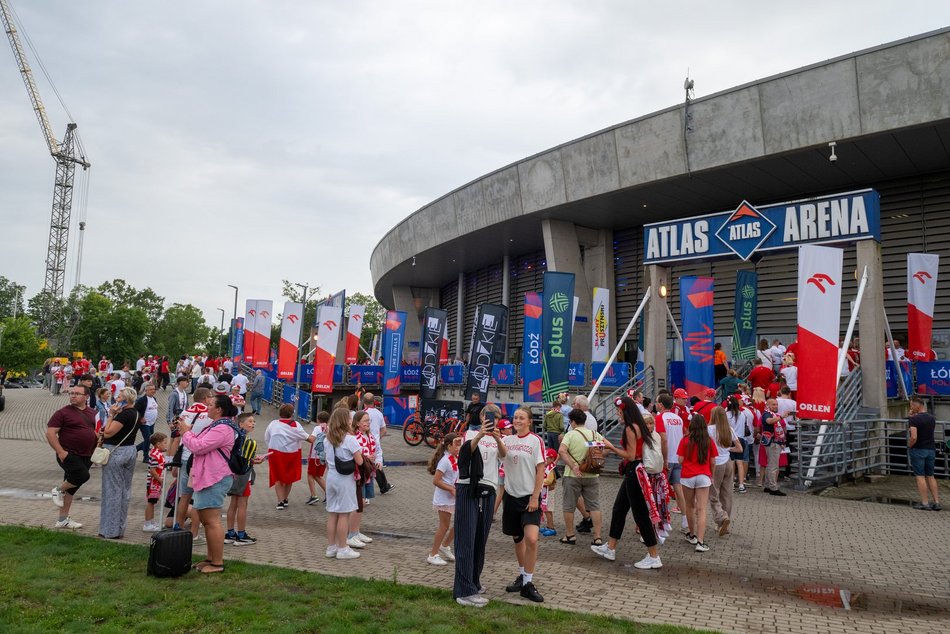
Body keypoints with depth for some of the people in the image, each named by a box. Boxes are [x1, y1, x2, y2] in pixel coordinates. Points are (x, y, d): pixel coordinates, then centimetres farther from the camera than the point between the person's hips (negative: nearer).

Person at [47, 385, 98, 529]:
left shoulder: (93, 413, 10)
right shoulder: (63, 413, -7)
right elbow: (50, 433, -12)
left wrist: (98, 448, 8)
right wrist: (60, 452, -20)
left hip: (86, 457, 6)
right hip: (69, 455, -6)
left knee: (71, 488, 13)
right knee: (83, 475, -26)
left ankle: (63, 520, 23)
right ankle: (59, 490, 2)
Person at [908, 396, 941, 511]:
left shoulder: (914, 419, -16)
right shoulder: (932, 418, 7)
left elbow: (913, 437, -24)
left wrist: (909, 445, -5)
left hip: (918, 450, -6)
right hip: (931, 449, 6)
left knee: (920, 476, 0)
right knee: (930, 476, 13)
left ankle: (924, 503, 0)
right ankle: (937, 502, 11)